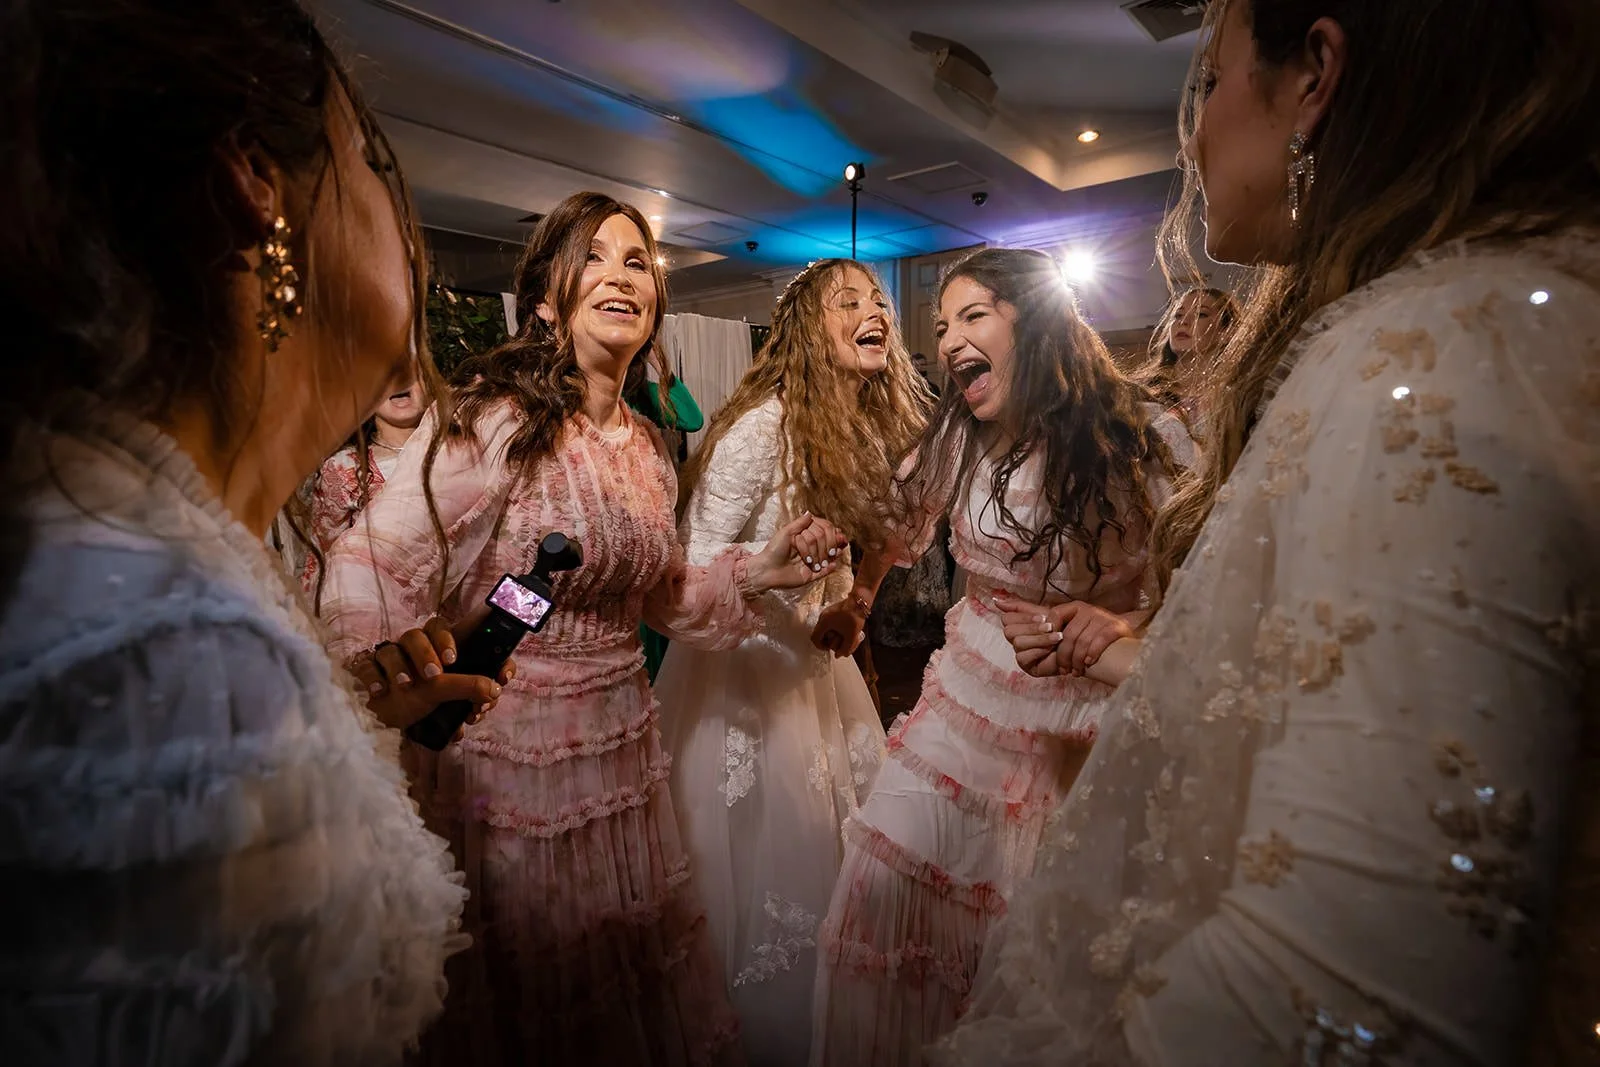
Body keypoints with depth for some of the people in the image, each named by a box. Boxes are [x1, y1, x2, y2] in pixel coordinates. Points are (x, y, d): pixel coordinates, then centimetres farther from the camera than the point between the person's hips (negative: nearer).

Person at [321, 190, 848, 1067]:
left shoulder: (648, 446, 4)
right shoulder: (493, 418, -18)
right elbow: (371, 574, -20)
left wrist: (756, 573, 0)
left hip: (621, 751, 6)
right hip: (504, 757, -6)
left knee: (639, 987, 25)